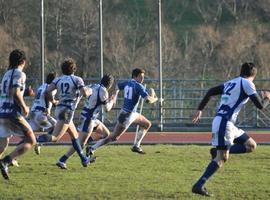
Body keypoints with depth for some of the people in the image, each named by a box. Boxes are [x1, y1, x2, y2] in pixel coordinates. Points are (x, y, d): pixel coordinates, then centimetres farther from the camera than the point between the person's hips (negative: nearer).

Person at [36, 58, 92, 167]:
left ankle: (83, 158, 29)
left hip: (59, 108, 8)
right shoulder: (77, 80, -4)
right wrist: (89, 91, 8)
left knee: (74, 135, 22)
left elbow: (47, 91, -2)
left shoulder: (58, 79, 9)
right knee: (55, 137, -16)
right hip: (67, 110, -8)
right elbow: (85, 93, -15)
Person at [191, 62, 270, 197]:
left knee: (251, 146, 11)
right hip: (224, 123, -9)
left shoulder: (230, 83, 19)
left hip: (228, 124, 9)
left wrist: (200, 109, 21)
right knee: (222, 158, -12)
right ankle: (199, 185, -18)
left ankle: (218, 151, 0)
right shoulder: (247, 83, -5)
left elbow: (210, 92, 19)